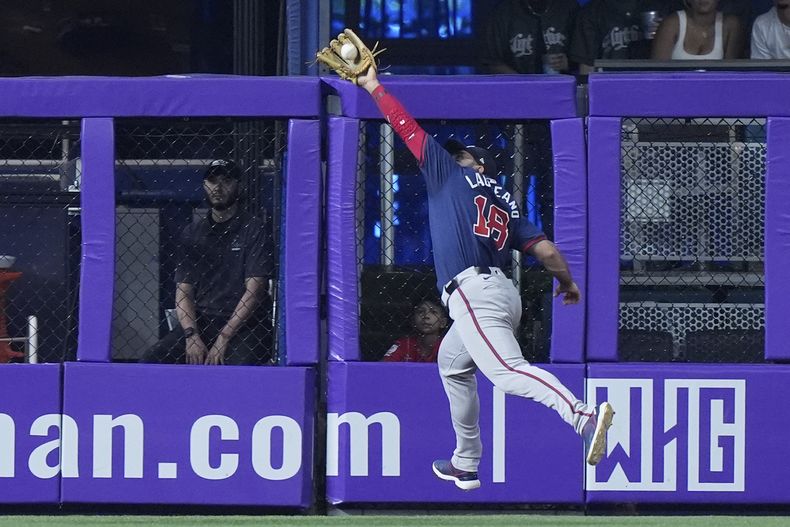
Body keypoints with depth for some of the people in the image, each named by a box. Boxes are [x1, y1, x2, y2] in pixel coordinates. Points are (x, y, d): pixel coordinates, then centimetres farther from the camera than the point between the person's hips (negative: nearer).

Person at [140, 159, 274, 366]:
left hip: (243, 326, -4)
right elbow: (184, 291, 10)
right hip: (199, 323, 4)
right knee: (151, 359, -20)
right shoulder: (192, 233, 17)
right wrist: (191, 335, -10)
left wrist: (223, 338, -14)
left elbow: (254, 290, -6)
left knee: (241, 363, -36)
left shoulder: (253, 230, 3)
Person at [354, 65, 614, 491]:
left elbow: (405, 124, 13)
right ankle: (466, 464, 33)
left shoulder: (450, 172, 11)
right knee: (452, 362, 31)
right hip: (503, 294, 9)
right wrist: (568, 284, 32)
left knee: (506, 371, -26)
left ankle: (583, 416, -50)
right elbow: (546, 251, 14)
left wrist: (373, 85, 26)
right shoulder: (505, 205, 24)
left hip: (473, 292, -9)